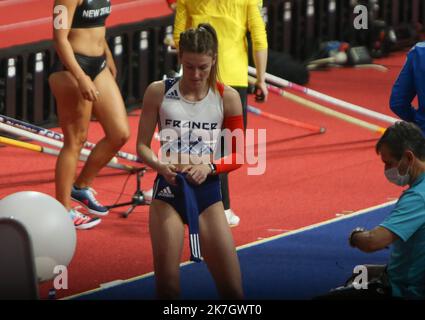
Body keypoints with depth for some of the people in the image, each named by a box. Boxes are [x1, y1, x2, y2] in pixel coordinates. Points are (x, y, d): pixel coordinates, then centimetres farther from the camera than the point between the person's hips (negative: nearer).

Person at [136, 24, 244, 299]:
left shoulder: (227, 98, -1)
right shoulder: (158, 92, -2)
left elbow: (238, 155, 5)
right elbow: (142, 145, 3)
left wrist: (210, 167, -14)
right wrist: (160, 166, -17)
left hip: (207, 191, 1)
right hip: (168, 189, -1)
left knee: (232, 289, -1)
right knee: (167, 286, 0)